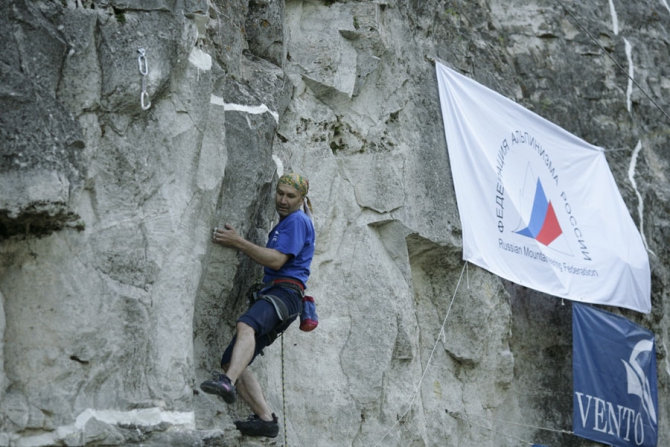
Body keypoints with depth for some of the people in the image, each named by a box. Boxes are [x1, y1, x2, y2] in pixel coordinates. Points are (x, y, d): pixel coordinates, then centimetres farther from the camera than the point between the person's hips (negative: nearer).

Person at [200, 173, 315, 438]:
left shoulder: (297, 220, 0)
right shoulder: (284, 224, 31)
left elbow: (277, 260, -12)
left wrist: (239, 242, -10)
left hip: (285, 293, -10)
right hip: (271, 296, 10)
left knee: (246, 325, -40)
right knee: (230, 361, 0)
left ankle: (228, 383, -62)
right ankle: (265, 418, -9)